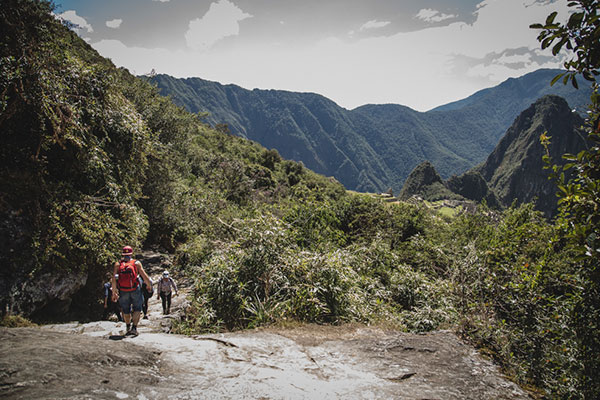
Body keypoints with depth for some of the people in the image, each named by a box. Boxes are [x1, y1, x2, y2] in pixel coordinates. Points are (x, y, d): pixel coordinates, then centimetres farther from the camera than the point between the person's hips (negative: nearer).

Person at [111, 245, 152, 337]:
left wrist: (114, 292, 6)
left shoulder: (117, 264, 5)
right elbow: (145, 276, -2)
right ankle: (134, 328, -2)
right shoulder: (136, 263, 1)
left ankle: (128, 328, 25)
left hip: (123, 291, 2)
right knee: (137, 309, 10)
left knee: (126, 311, 18)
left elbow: (113, 279, -1)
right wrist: (149, 285, 14)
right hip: (135, 290, -2)